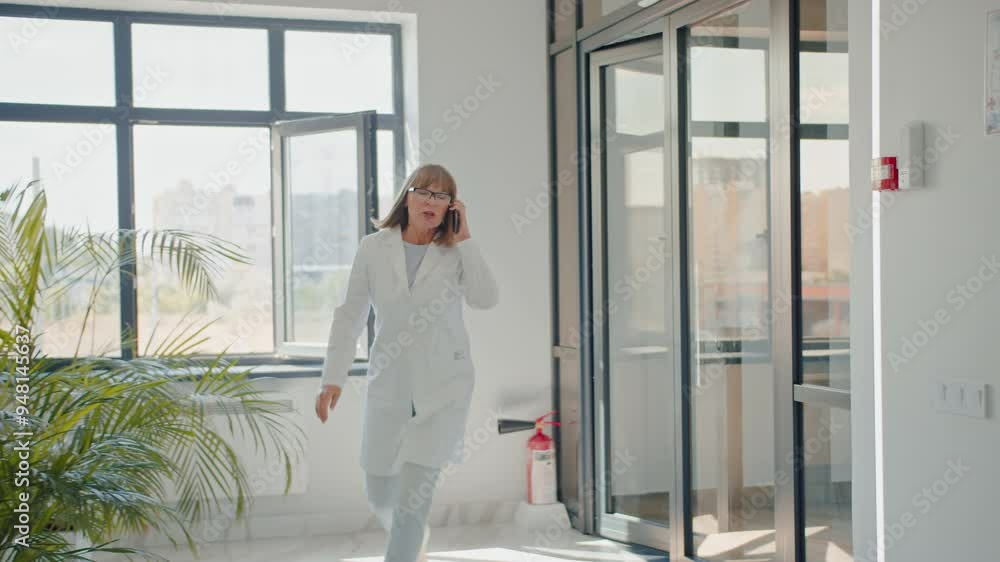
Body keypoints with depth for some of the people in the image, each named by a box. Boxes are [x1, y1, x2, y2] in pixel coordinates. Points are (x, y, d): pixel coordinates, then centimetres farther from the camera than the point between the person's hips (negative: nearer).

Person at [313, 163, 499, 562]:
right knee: (379, 495, 12)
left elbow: (486, 299, -19)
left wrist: (464, 239, -14)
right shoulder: (373, 248, 2)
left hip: (442, 387, -2)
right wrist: (333, 378, -2)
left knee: (414, 494, -9)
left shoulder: (457, 253, -1)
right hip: (389, 384, 2)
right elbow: (350, 316, 4)